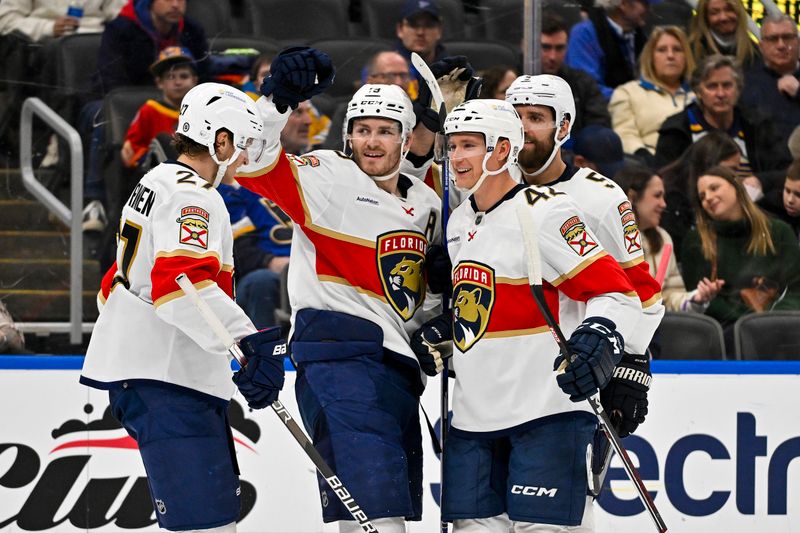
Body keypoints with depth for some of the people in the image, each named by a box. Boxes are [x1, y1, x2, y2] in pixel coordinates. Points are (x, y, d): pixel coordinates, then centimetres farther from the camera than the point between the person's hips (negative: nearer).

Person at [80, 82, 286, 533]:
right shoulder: (192, 196, -12)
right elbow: (184, 282, -30)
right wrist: (253, 344, -38)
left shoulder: (157, 186, 22)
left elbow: (118, 284, 31)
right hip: (165, 381, -11)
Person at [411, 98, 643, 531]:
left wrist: (598, 340, -32)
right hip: (473, 415, 8)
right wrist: (438, 331, 14)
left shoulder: (543, 212, -12)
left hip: (546, 410, -8)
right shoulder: (459, 222, 14)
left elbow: (616, 294, -15)